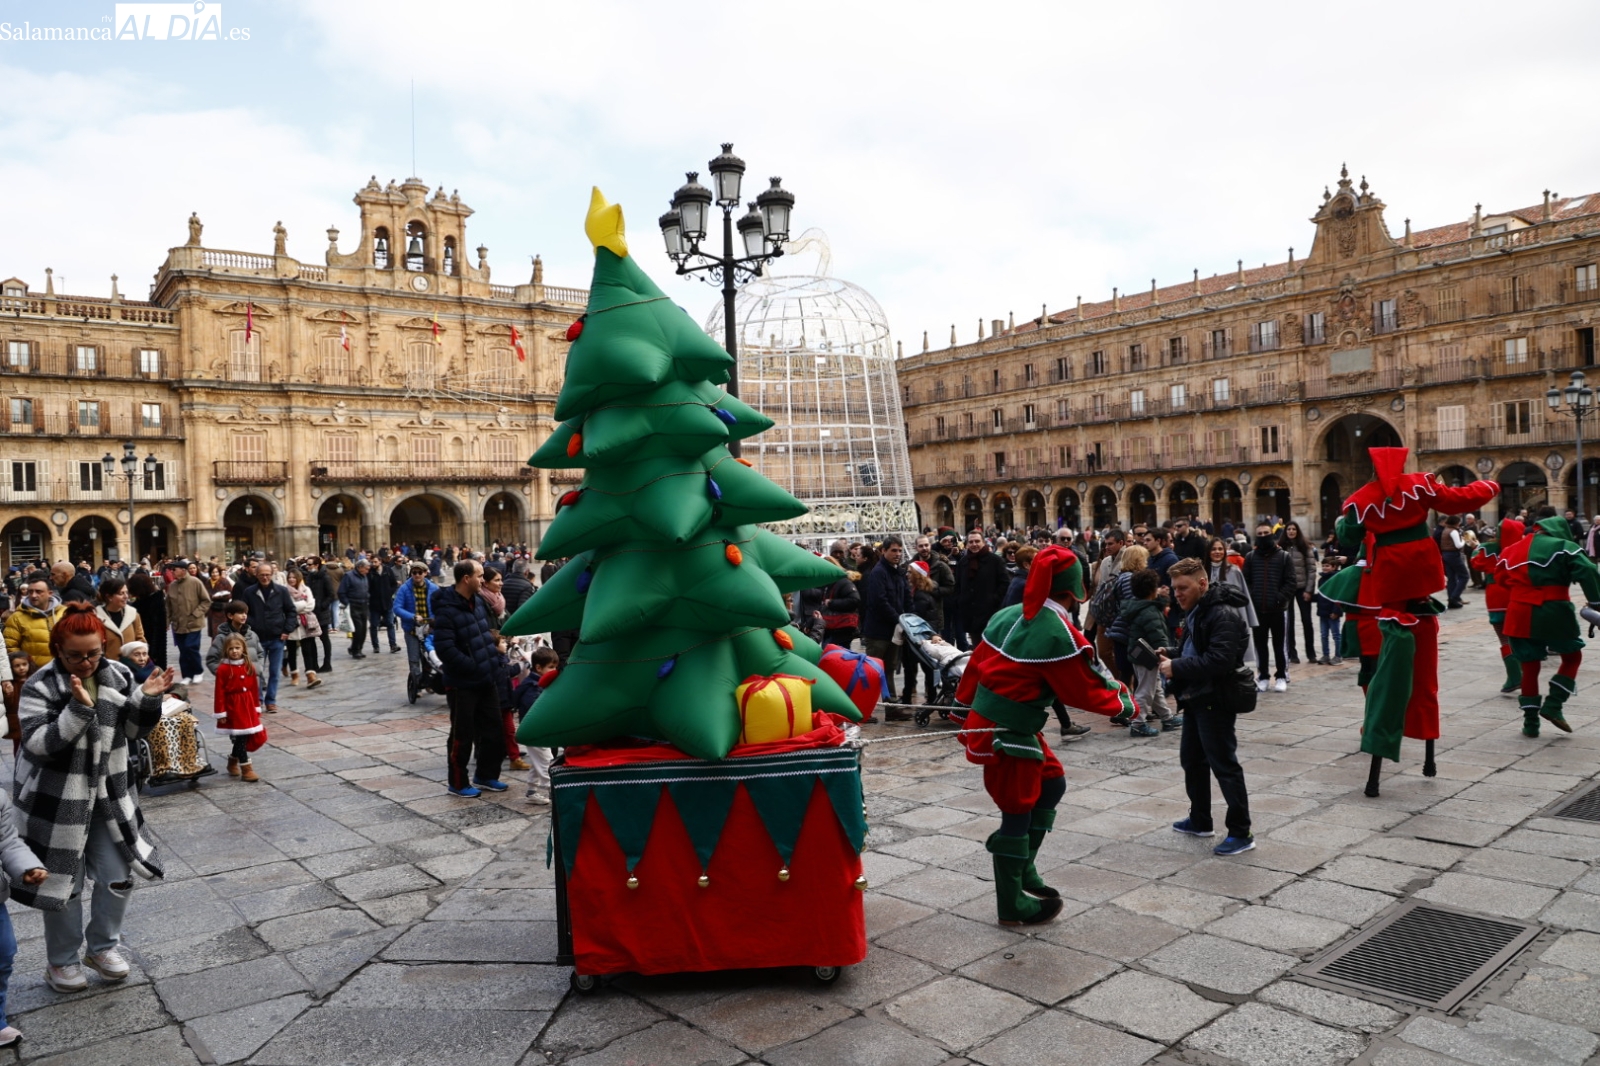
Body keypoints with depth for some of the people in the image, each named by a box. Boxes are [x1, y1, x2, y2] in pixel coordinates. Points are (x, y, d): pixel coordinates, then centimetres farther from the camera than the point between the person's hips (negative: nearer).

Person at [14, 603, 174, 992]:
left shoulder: (118, 676, -3)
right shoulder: (40, 687, -15)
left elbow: (135, 731, 4)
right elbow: (38, 745, -22)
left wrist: (147, 699, -15)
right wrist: (78, 708, -34)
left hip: (108, 797, 4)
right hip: (57, 802, -4)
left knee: (119, 876, 9)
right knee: (63, 885, 8)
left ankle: (103, 947, 32)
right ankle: (62, 962, 30)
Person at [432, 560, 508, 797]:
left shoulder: (477, 601, 7)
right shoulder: (446, 610, -19)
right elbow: (445, 649, -24)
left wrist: (493, 663, 11)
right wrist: (475, 667, -20)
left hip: (487, 679, 8)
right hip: (463, 684, -8)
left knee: (493, 730, 15)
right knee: (463, 735, 5)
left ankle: (486, 775, 31)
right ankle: (458, 783, 20)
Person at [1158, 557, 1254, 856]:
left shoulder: (1223, 615, -18)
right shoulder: (1194, 612, 12)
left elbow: (1219, 660, -28)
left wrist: (1177, 668, -24)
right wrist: (1171, 657, 2)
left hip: (1215, 702, -10)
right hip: (1195, 699, 10)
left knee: (1224, 765, -3)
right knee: (1192, 760, 18)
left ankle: (1241, 832, 6)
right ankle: (1200, 821, 32)